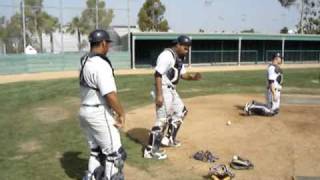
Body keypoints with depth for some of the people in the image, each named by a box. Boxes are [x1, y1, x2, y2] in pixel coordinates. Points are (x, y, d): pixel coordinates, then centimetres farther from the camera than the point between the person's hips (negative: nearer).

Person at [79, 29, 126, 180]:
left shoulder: (85, 61, 6)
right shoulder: (101, 64, -21)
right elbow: (110, 95, -25)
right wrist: (121, 113, -14)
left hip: (85, 111, 9)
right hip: (100, 113, -9)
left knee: (96, 151, 22)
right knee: (114, 153, 5)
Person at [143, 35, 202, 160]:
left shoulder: (179, 58, 12)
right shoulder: (167, 55, -19)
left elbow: (182, 74, 18)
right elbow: (158, 74, -24)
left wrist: (193, 77, -2)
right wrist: (159, 95, -29)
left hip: (172, 90, 11)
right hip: (164, 90, -10)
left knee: (181, 111, 21)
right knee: (163, 119, -10)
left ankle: (169, 139, 34)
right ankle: (150, 150, -3)